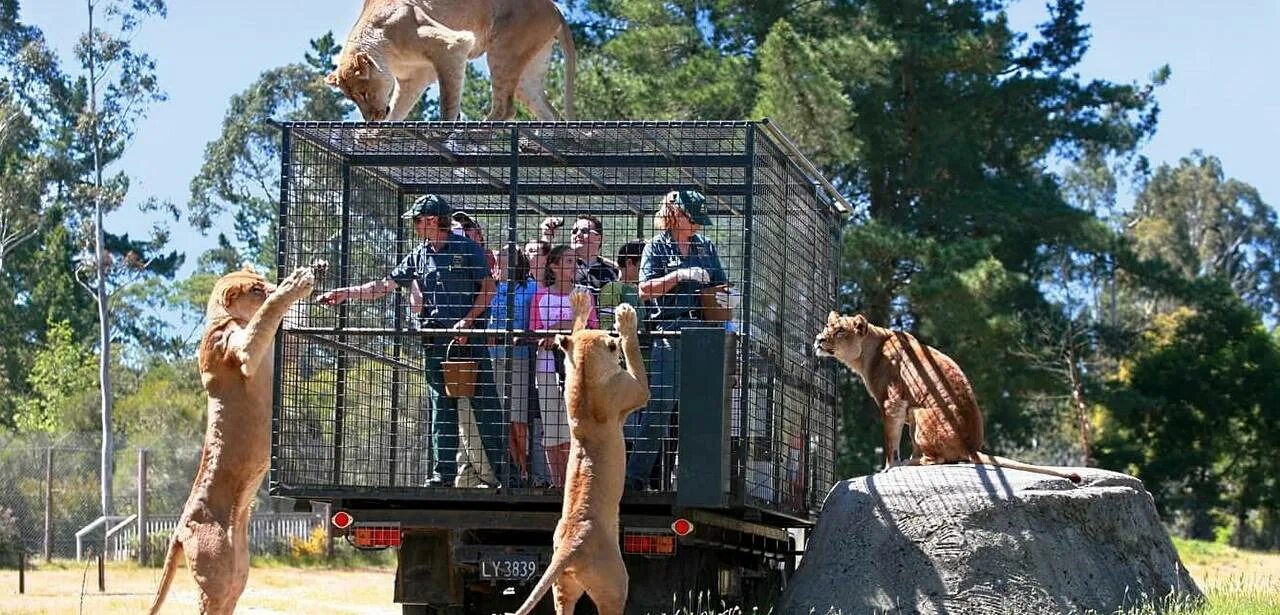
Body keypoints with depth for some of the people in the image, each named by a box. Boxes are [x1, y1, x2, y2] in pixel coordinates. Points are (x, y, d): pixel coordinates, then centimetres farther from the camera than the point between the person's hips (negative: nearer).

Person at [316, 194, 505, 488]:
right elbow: (384, 285, 17)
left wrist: (468, 320, -14)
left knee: (485, 406, -7)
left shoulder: (468, 248, -1)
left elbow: (488, 287, -3)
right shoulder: (418, 257, 14)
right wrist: (343, 294, 11)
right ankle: (443, 473, 7)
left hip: (470, 337, -5)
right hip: (435, 340, 5)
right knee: (441, 410, 5)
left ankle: (501, 470, -5)